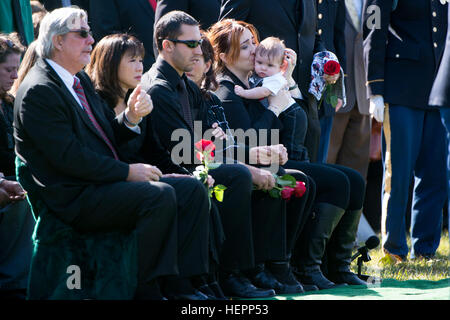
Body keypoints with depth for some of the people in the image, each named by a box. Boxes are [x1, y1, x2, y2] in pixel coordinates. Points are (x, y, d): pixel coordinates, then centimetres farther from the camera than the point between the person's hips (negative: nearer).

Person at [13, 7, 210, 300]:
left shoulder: (80, 80, 18)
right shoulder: (39, 91, -12)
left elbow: (110, 135, 20)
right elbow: (69, 157, -19)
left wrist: (131, 116, -2)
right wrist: (128, 172, -17)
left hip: (105, 181, 10)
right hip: (75, 198, -10)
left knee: (192, 189, -1)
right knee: (160, 196, -29)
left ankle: (180, 285, -6)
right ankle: (146, 289, -21)